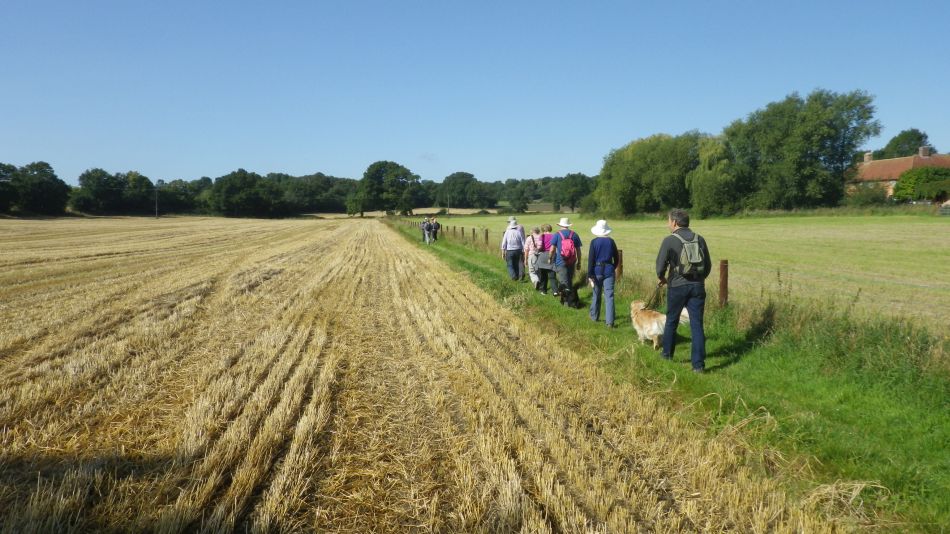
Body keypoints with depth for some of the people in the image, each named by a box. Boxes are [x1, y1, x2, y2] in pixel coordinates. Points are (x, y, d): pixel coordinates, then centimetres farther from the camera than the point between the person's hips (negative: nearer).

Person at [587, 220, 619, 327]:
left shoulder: (594, 242, -7)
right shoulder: (611, 241, 0)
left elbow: (591, 259, -10)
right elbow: (617, 258, 7)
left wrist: (590, 275, -8)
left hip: (597, 270, -1)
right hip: (609, 270, 1)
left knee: (596, 295, 16)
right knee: (609, 296, -1)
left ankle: (594, 316, 31)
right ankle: (609, 321, -7)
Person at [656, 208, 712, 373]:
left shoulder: (669, 240, -8)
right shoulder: (699, 239, 4)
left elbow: (661, 264, -8)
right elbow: (708, 265, 10)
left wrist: (662, 277, 13)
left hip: (677, 286, -3)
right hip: (697, 286, 3)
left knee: (671, 321, 17)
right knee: (697, 325, 3)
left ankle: (667, 354, 31)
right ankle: (698, 364, -1)